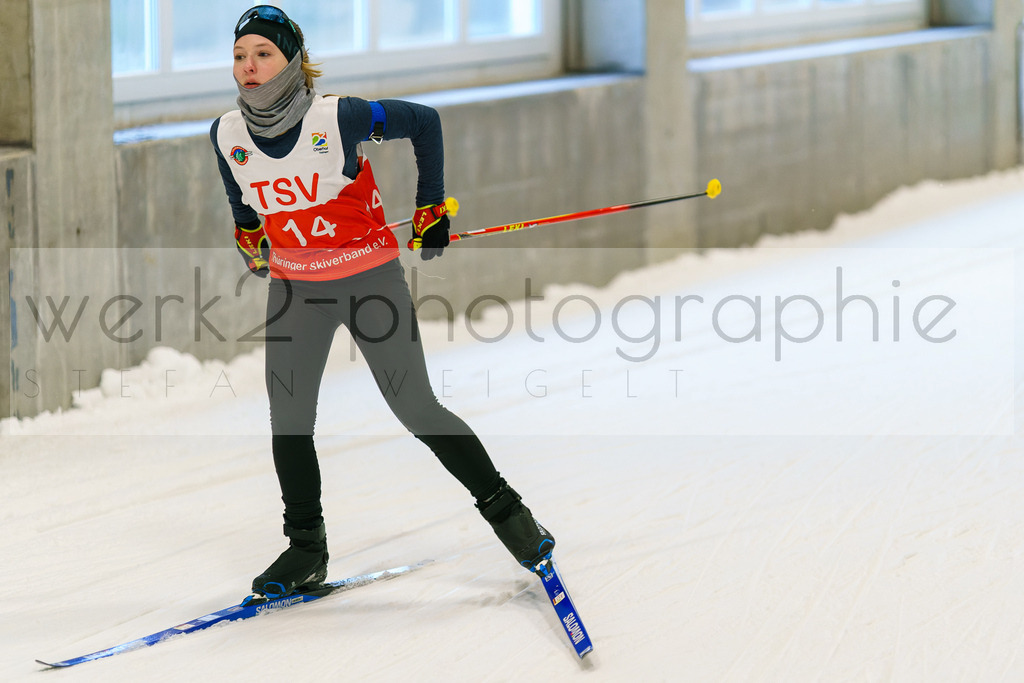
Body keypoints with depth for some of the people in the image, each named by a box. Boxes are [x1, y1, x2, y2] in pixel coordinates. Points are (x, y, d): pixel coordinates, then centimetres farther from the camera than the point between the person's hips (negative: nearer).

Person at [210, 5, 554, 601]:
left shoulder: (339, 118, -22)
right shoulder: (228, 135, -10)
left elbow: (424, 121, -6)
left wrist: (431, 208, 0)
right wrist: (248, 233, 26)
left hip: (371, 277, -4)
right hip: (295, 289, 4)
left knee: (417, 411, -3)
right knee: (288, 420, 0)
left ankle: (501, 505, 14)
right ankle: (306, 552, 14)